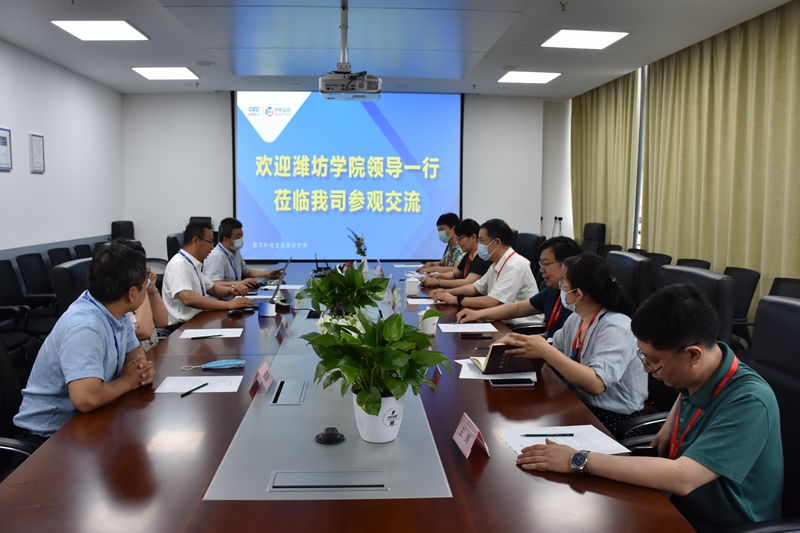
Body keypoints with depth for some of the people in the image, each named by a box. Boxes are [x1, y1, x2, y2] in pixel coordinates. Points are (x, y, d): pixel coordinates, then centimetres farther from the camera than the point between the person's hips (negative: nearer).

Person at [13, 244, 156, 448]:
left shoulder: (114, 310, -2)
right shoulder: (84, 326, -28)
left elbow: (134, 352, 13)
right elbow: (86, 398, -38)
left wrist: (143, 368, -9)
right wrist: (127, 381, -20)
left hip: (83, 421, 8)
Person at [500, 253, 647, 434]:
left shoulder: (615, 328, -21)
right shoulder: (576, 319, 6)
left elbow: (596, 384, -31)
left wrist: (545, 351, -32)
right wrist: (519, 344, -8)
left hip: (613, 419, -7)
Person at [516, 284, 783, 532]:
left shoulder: (749, 402, -28)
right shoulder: (695, 375, -7)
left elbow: (681, 478, -36)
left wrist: (580, 460, -33)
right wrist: (668, 430, 2)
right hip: (677, 504, 7)